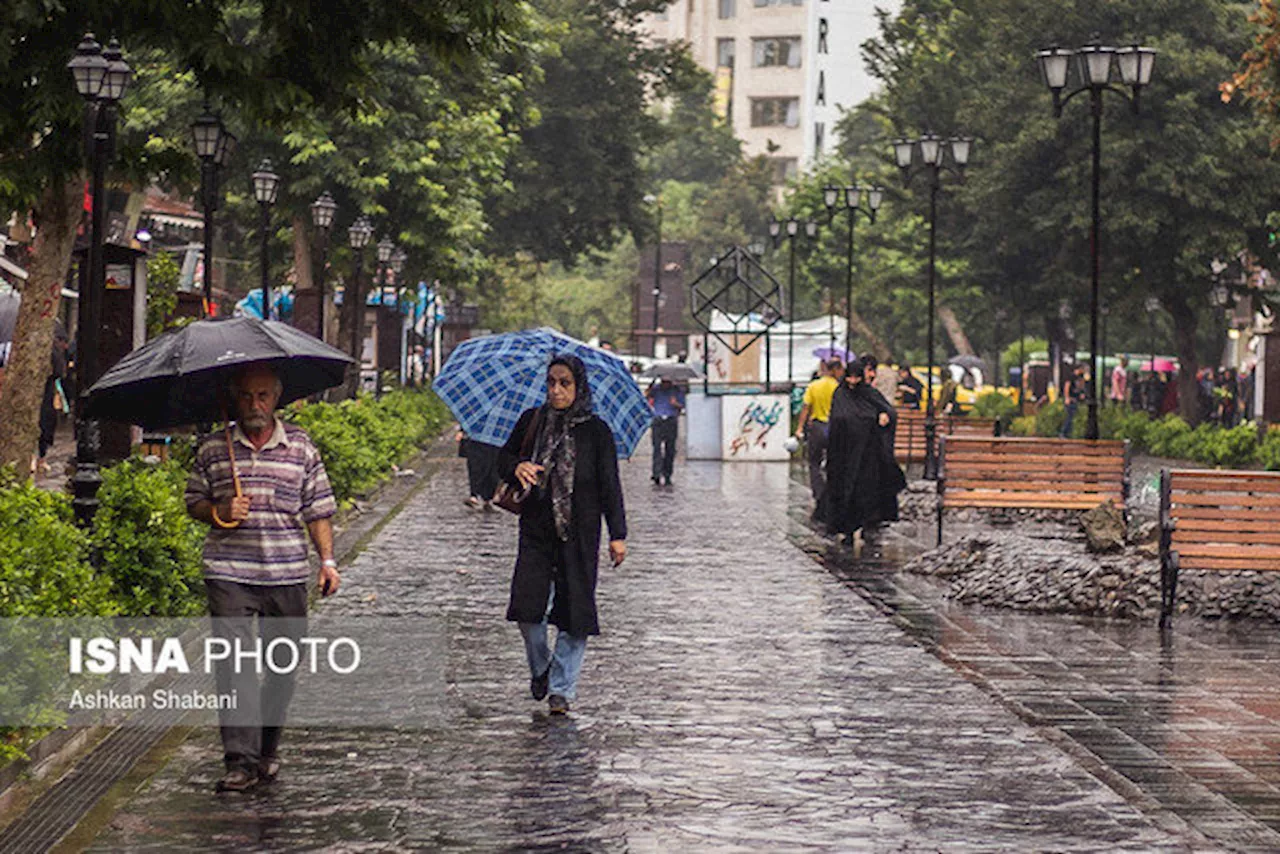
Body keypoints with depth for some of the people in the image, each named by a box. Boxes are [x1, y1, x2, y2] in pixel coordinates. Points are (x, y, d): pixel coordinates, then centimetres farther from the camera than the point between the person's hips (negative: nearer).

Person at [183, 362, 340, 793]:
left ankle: (267, 750, 25)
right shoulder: (212, 448, 6)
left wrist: (327, 560, 0)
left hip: (287, 575, 1)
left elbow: (318, 509, 9)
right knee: (233, 661, -12)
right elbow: (193, 500, 12)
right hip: (228, 573, -1)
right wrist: (219, 512, -9)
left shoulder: (300, 447, 7)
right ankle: (241, 761, -14)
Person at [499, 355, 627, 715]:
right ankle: (540, 669, 20)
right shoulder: (532, 421, 5)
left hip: (579, 533, -2)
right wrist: (516, 467, -9)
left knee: (574, 612, -1)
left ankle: (561, 689, 9)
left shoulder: (596, 431, -1)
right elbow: (504, 459, 15)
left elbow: (610, 486, 1)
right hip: (536, 531, 2)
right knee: (527, 609, -6)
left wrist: (617, 535, -3)